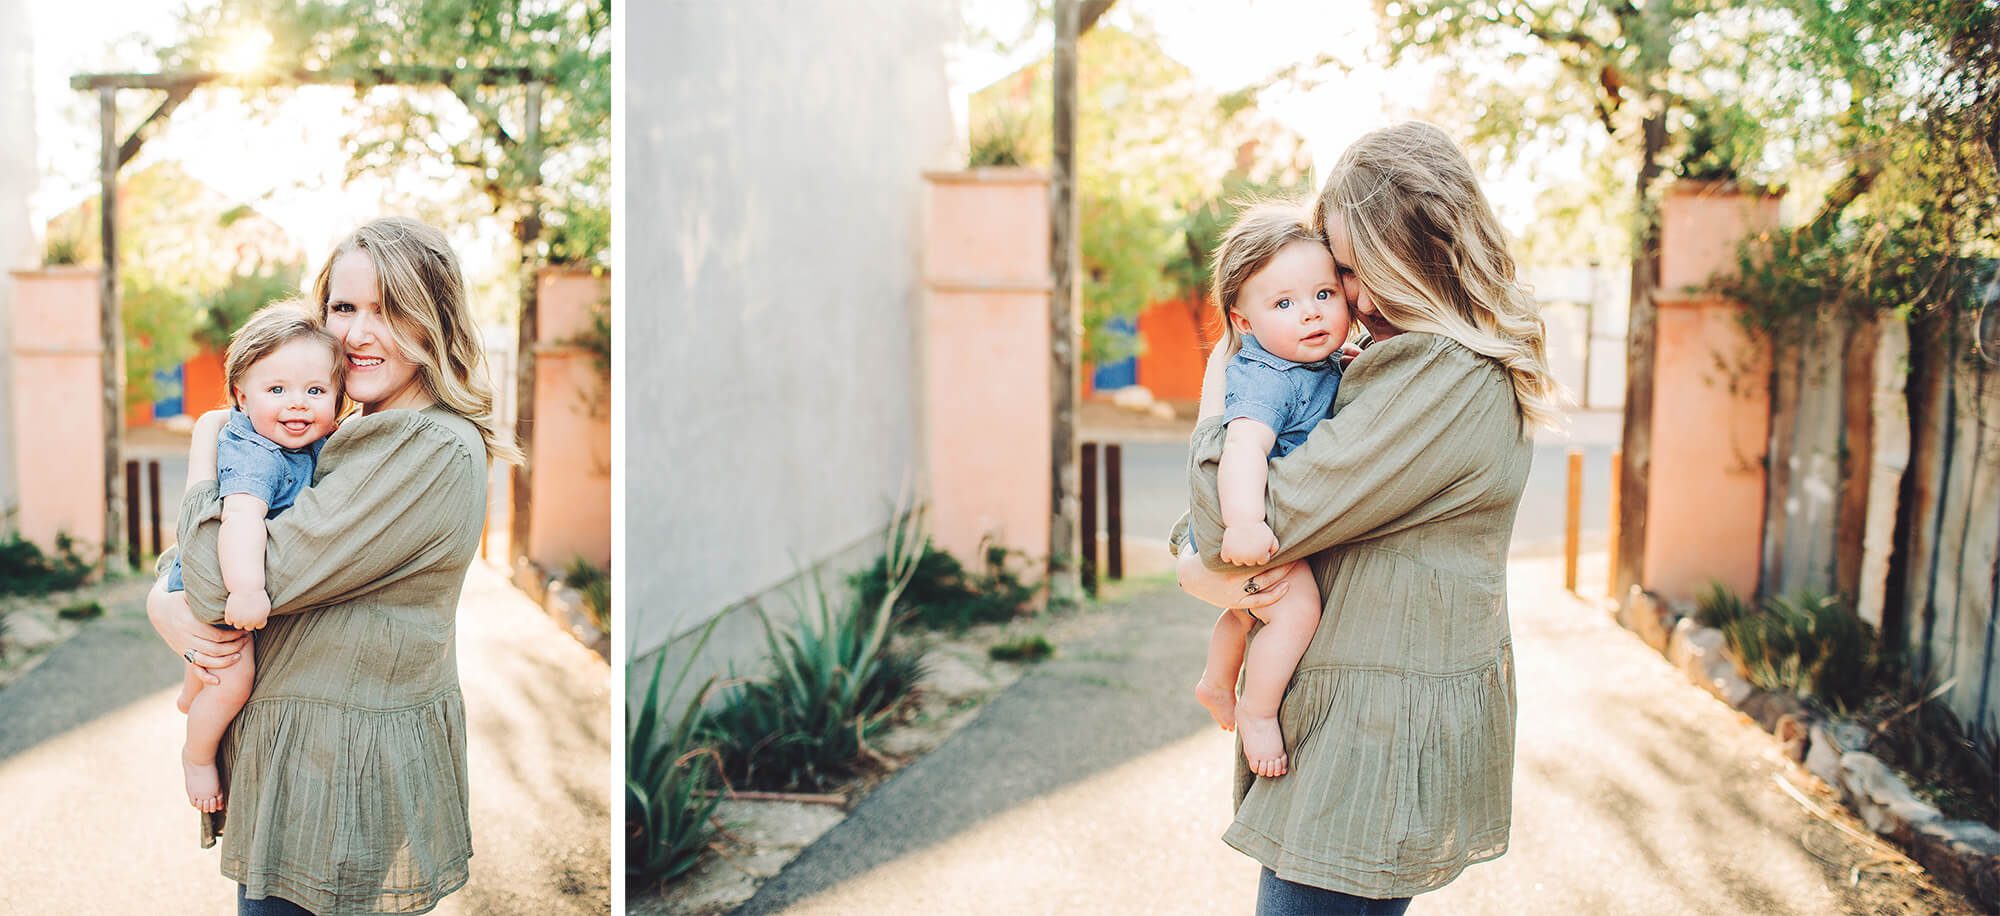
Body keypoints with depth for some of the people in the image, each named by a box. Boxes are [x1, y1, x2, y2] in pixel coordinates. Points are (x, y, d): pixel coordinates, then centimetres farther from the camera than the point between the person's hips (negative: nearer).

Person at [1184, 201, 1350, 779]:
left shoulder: (1328, 363, -2)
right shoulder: (1266, 379, -32)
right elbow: (1244, 446, -48)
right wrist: (1244, 521, -60)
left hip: (1292, 519, 10)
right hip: (1258, 533, -10)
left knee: (1250, 606, 30)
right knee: (1296, 607, -27)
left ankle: (1216, 684, 54)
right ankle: (1256, 712, -10)